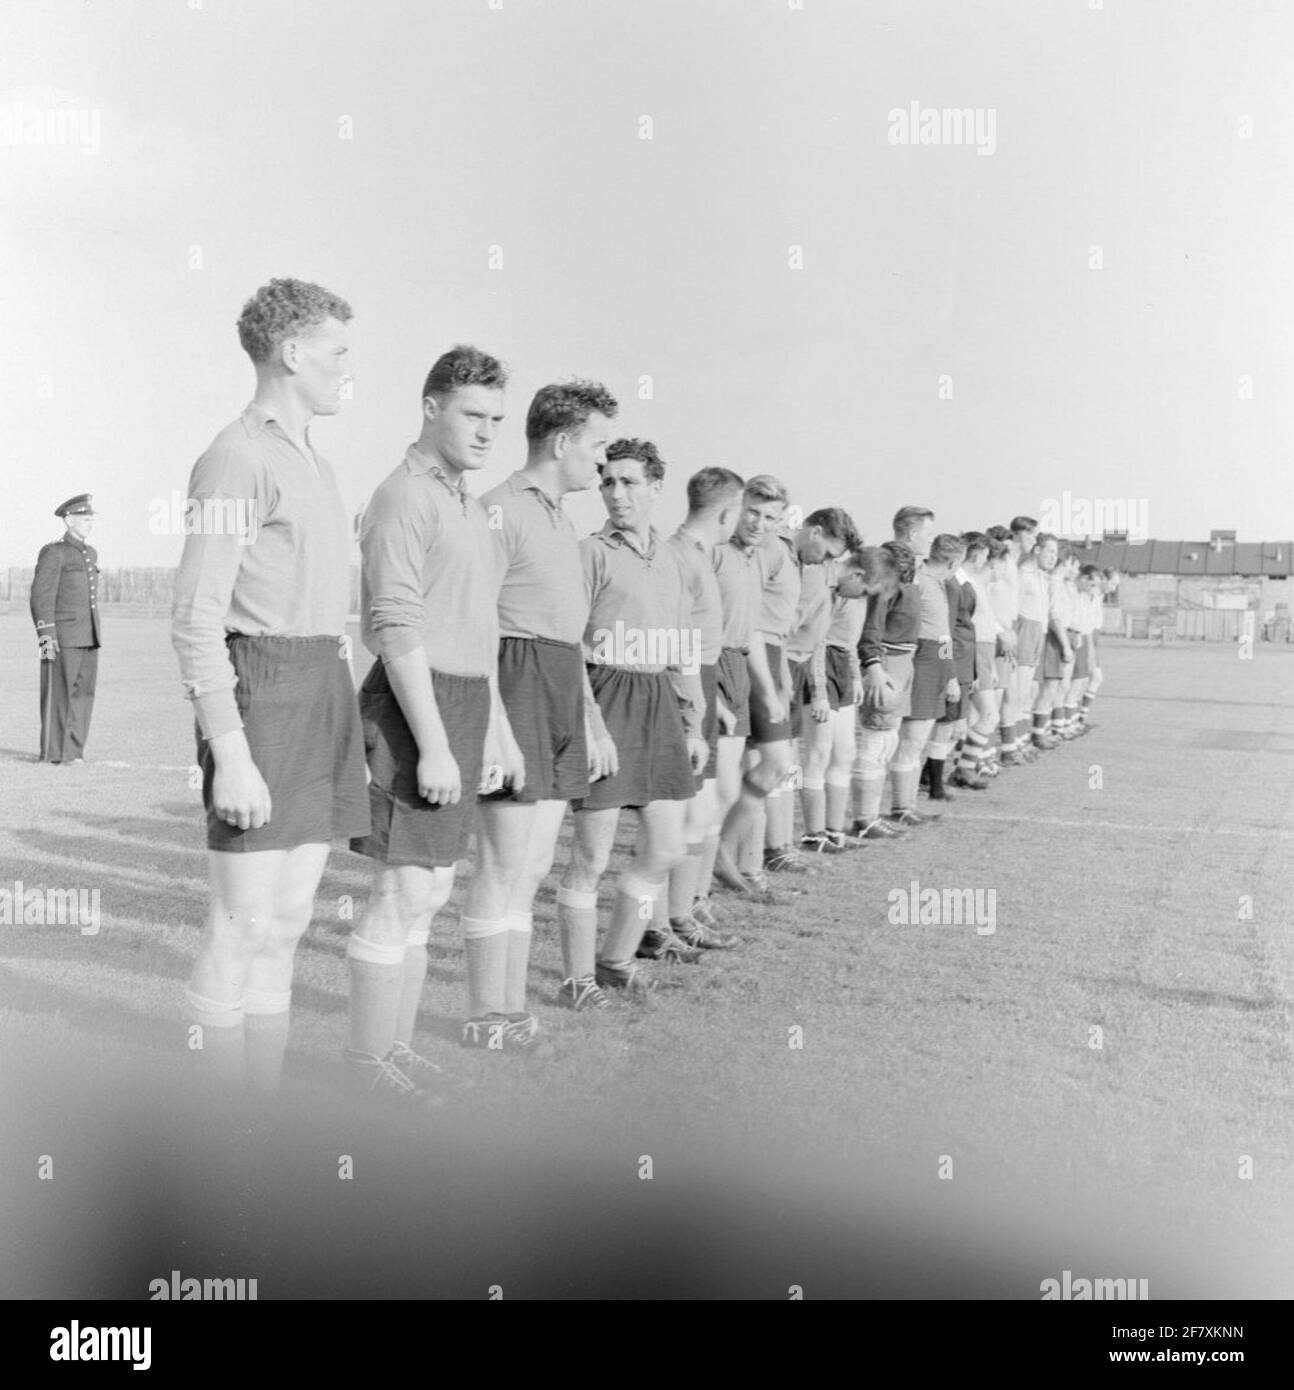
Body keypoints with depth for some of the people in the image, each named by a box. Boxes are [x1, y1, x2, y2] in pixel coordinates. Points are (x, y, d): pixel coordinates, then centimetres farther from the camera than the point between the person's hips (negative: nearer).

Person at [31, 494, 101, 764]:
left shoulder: (90, 553, 16)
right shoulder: (53, 552, -8)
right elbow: (41, 597, -12)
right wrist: (46, 638, -18)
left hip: (88, 638, 7)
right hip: (63, 637, -7)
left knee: (83, 693, 6)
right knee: (60, 694, -3)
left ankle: (73, 750, 12)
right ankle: (53, 752, 3)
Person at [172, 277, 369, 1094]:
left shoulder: (314, 466, 20)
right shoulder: (238, 456, -9)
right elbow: (196, 621, -14)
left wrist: (341, 725, 19)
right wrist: (230, 755, -20)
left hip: (326, 691, 9)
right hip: (263, 690, -9)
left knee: (286, 923, 10)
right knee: (243, 928, -5)